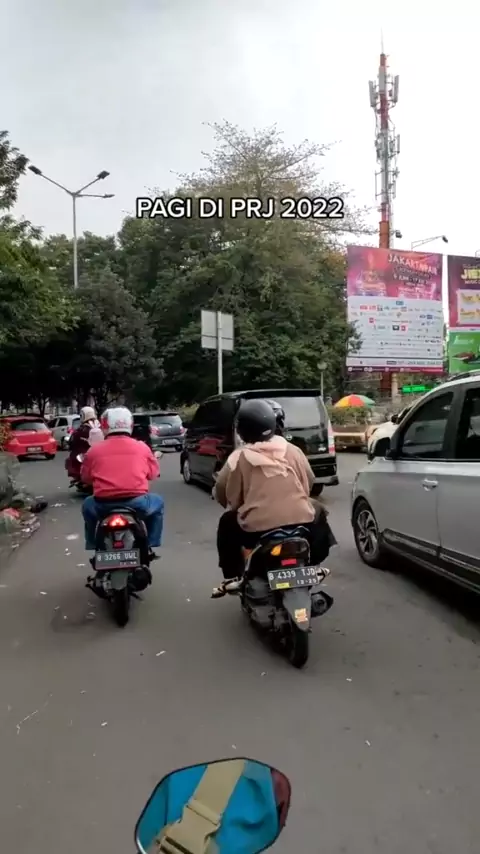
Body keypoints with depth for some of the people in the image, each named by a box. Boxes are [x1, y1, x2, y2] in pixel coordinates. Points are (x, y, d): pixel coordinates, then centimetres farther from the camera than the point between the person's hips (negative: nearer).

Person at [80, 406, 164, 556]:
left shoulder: (94, 450, 8)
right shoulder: (142, 447, 8)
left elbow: (85, 478, 16)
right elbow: (153, 473, 17)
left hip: (104, 505, 1)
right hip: (137, 503, -1)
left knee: (88, 506, 35)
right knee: (157, 502, 31)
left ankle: (93, 549, 33)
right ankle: (151, 546, 25)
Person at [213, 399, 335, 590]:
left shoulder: (239, 457, 0)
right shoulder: (293, 450, 9)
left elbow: (222, 492, 7)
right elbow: (309, 481, 19)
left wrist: (235, 506, 27)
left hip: (258, 528, -2)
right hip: (302, 522, 3)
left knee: (227, 524, 26)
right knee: (318, 511, 35)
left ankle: (232, 578, 24)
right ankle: (314, 566, 41)